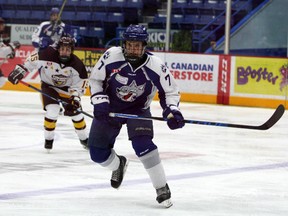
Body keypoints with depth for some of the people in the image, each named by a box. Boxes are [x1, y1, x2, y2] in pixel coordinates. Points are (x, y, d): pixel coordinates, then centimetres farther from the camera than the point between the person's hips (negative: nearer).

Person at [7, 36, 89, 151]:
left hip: (67, 88, 2)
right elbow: (32, 60, -16)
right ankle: (48, 139, 0)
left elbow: (80, 82, -15)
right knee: (52, 111, -20)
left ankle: (84, 139, 24)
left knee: (75, 112, 1)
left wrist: (75, 97, -27)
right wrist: (20, 69, -20)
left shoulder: (77, 64, -24)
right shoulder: (48, 55, -29)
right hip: (49, 86, -2)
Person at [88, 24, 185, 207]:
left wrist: (172, 110, -27)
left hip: (138, 109, -2)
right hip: (110, 107, 2)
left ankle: (162, 189, -19)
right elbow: (95, 79, -6)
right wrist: (100, 101, -19)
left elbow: (170, 91, -9)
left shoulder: (156, 66, -22)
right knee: (97, 152, 1)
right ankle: (118, 165, 39)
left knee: (142, 143, -28)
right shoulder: (111, 56, -21)